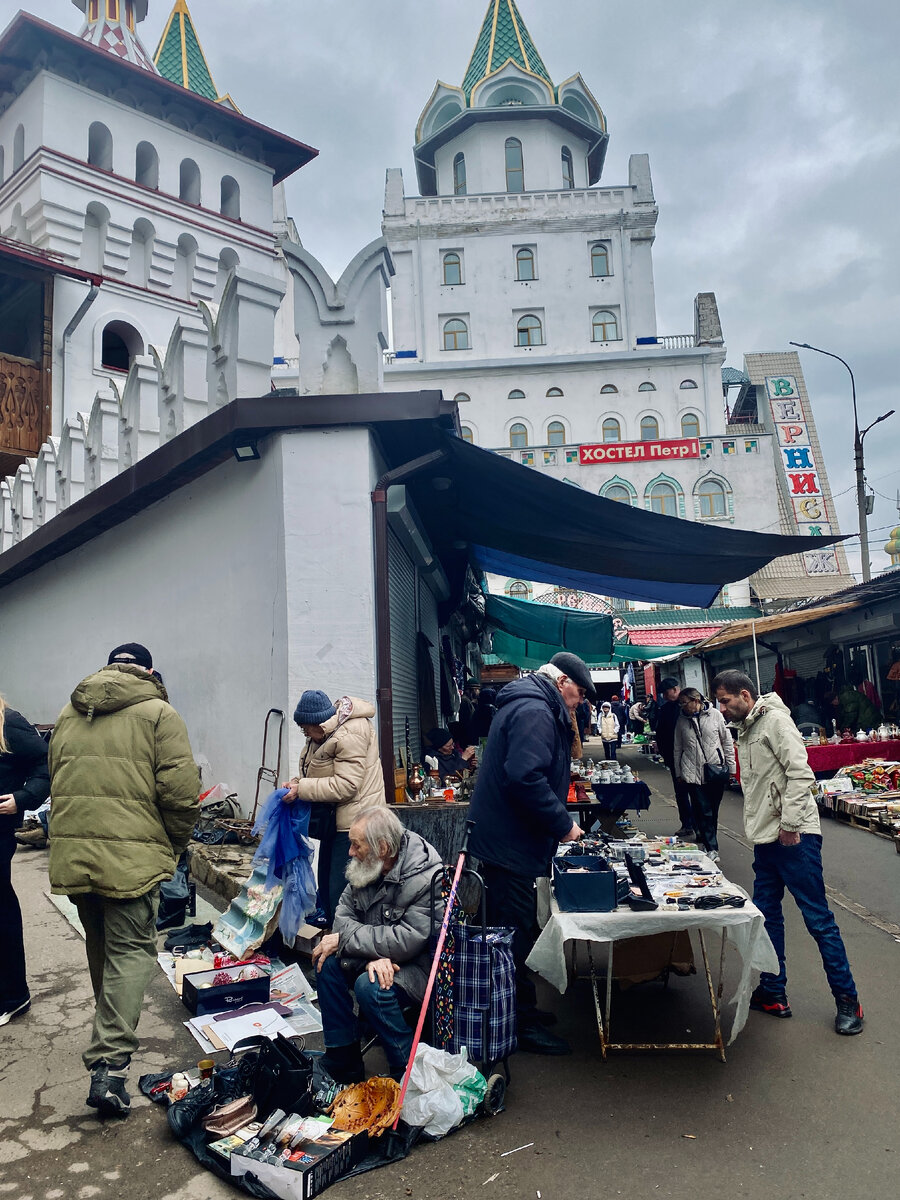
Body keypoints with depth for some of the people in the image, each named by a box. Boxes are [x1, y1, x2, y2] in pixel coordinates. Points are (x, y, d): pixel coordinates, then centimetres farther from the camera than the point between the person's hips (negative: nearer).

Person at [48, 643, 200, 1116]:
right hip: (132, 856, -6)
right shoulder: (158, 713, -5)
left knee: (99, 945, 22)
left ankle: (111, 1035, 41)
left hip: (71, 853, 6)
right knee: (131, 950, 1)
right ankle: (109, 1063, -7)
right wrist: (174, 845, 4)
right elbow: (181, 792, -11)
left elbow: (57, 785, 19)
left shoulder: (68, 715, 13)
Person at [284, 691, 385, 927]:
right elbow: (318, 771, 19)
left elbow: (346, 785, -27)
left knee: (341, 890, -10)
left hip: (354, 821, -11)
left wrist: (302, 789, -22)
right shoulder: (324, 733, 7)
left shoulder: (349, 736, -24)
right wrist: (296, 782, 0)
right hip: (334, 818, 11)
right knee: (326, 883, 19)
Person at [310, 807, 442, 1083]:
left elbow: (407, 940, -31)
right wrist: (373, 954, -25)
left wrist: (343, 940, -24)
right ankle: (342, 1062, 3)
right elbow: (343, 914, -6)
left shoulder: (426, 877, -27)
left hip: (421, 964, -7)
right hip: (382, 957, 8)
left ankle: (409, 1072, -9)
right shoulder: (367, 866, -4)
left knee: (370, 986, -30)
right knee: (327, 961, -11)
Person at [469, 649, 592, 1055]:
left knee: (516, 930, 20)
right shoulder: (535, 712, -19)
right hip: (509, 844, -11)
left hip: (502, 840, 11)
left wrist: (557, 822, 15)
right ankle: (521, 1025, 14)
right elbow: (525, 778, -31)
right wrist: (563, 825, -21)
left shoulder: (529, 707, 16)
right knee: (517, 933, 1)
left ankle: (521, 1010, 34)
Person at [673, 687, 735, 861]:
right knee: (703, 811, -6)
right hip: (693, 773, 0)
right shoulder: (682, 720, 4)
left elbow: (727, 741, 4)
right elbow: (678, 749, 11)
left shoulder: (715, 715, -1)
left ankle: (707, 841, 26)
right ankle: (711, 848, -4)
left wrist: (731, 767, 4)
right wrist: (678, 773, 11)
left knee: (713, 810, 10)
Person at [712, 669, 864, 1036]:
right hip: (766, 839, 9)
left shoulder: (775, 720, -11)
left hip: (795, 837, -9)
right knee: (766, 915, 13)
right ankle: (773, 993, 23)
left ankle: (847, 999, 12)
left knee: (818, 918, -1)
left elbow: (800, 774, -19)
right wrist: (759, 828, 14)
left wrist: (790, 824, -21)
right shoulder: (745, 731, 16)